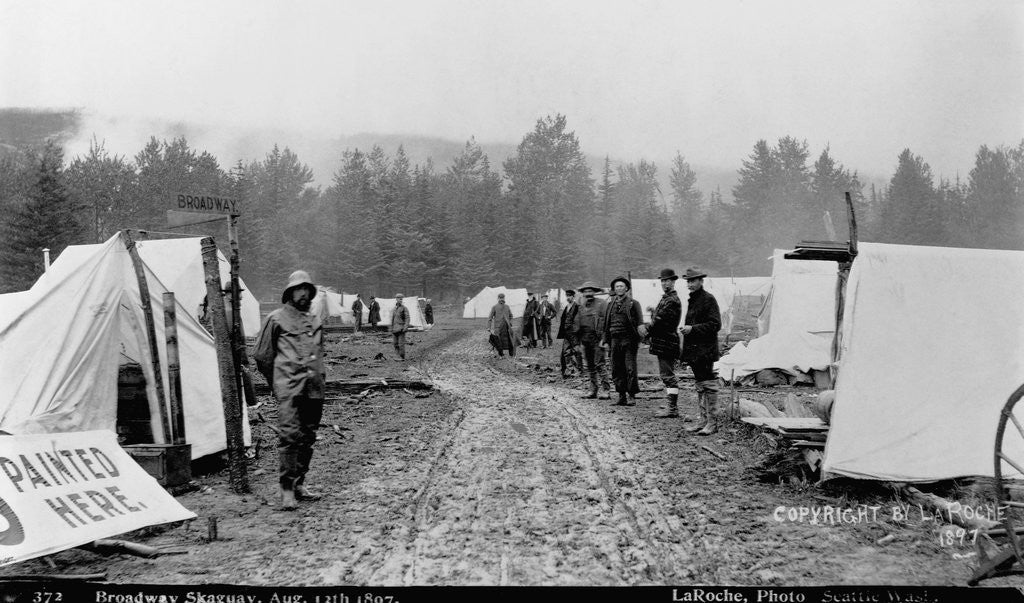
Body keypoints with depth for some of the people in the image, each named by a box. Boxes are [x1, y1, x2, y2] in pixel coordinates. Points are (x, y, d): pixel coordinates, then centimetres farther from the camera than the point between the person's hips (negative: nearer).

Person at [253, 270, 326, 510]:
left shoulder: (315, 321, 19)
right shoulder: (276, 318, 2)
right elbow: (261, 355, 6)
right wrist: (276, 381, 10)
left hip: (314, 387, 6)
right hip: (289, 387, -6)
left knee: (308, 436, 8)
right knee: (290, 435, -13)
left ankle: (299, 484, 17)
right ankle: (287, 489, -9)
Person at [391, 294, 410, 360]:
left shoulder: (404, 309, 0)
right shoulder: (393, 309, 15)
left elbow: (407, 319, -5)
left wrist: (405, 327, -17)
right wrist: (391, 330, 16)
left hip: (401, 329, -5)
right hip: (394, 329, 5)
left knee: (401, 344, -8)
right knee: (396, 344, 5)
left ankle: (402, 357, -4)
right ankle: (397, 356, 12)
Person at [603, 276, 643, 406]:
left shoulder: (633, 303, 0)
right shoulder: (611, 304, 14)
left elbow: (639, 322, -4)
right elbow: (607, 323, 17)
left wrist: (638, 339, -12)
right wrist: (606, 340, 12)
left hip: (629, 340, -5)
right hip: (615, 340, 5)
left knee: (630, 368, -6)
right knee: (617, 370, 6)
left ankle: (631, 396, 0)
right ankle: (622, 396, 13)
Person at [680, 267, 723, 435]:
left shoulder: (708, 299, -10)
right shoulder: (692, 300, 18)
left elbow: (715, 325, -17)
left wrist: (692, 328, -20)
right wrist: (685, 329, 11)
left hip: (706, 351, -9)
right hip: (694, 351, 9)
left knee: (709, 385, -6)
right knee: (699, 386, 13)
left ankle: (712, 422, -2)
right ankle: (704, 420, 20)